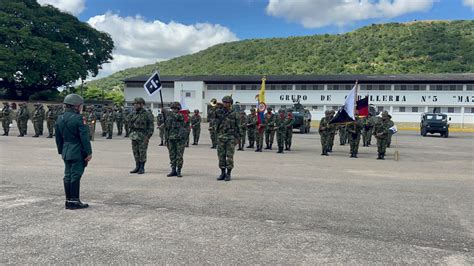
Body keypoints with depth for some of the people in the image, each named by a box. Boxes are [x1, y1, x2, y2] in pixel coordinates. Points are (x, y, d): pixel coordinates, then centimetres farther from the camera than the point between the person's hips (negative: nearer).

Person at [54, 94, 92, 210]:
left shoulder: (60, 119, 10)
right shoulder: (78, 118, -14)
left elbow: (58, 138, 15)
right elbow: (84, 137, -15)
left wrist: (61, 151, 23)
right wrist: (89, 152, -12)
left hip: (66, 152, 7)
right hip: (78, 152, -7)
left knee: (68, 175, 11)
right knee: (76, 175, -3)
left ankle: (68, 200, 17)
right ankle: (74, 201, 1)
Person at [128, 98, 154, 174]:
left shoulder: (146, 114, -8)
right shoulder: (133, 114, 10)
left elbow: (151, 126, -9)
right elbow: (129, 125, 19)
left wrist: (148, 136, -15)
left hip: (143, 137, -6)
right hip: (134, 136, 6)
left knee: (142, 153, -1)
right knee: (135, 153, 10)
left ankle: (142, 168, 8)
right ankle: (137, 167, 19)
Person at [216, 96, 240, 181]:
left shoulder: (235, 114, -3)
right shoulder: (220, 112, 9)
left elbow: (237, 126, -3)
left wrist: (236, 138, -8)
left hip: (231, 138, -4)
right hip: (221, 137, 4)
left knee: (229, 156, -1)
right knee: (221, 155, 7)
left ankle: (228, 174, 7)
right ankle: (223, 173, 17)